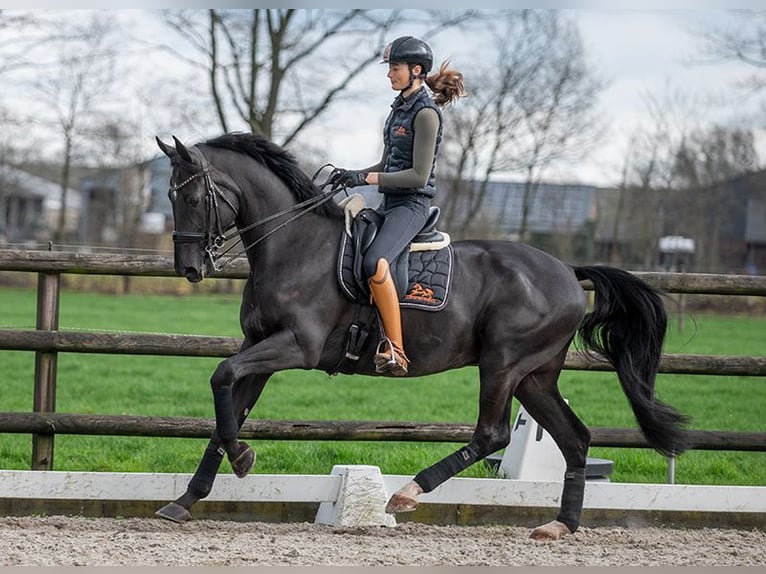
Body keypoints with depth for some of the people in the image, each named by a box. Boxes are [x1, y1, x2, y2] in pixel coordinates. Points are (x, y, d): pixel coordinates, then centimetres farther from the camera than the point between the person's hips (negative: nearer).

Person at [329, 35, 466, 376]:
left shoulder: (425, 113, -13)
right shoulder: (400, 106, 15)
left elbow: (419, 174, -18)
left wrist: (366, 179, -20)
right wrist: (351, 175, 7)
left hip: (411, 204, -11)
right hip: (389, 203, 11)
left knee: (374, 264, -33)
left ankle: (396, 350, -32)